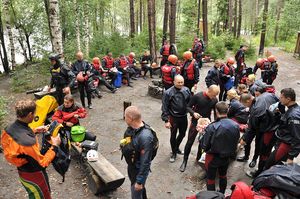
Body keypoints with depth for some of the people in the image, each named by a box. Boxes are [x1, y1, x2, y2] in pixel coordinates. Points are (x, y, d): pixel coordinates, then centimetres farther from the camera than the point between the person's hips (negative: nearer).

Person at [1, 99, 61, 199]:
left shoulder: (10, 128, -14)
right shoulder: (28, 141, -40)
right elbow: (42, 163, -28)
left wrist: (35, 131, 5)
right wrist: (55, 146, -20)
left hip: (22, 171, 7)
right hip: (34, 175, -7)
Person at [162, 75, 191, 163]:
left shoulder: (186, 90, -4)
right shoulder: (168, 93, -17)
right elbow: (164, 108, -14)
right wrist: (166, 120, -15)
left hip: (184, 117, 4)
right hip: (174, 118, -4)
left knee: (182, 134, 20)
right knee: (173, 136, 11)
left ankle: (176, 147, 47)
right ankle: (174, 153, 33)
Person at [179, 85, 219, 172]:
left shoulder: (214, 100, -7)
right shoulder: (197, 96, -18)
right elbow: (188, 107, -10)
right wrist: (193, 113, -28)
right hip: (195, 122, -3)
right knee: (190, 142, 4)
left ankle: (199, 158, 36)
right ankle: (185, 161, 19)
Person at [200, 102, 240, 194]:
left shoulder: (212, 127, -29)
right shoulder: (236, 126, -15)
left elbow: (205, 146, -19)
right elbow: (236, 143, -1)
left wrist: (203, 134, -5)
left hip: (213, 157, -5)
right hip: (227, 157, 5)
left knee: (210, 178, 16)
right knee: (223, 176, 28)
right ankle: (222, 194, 49)